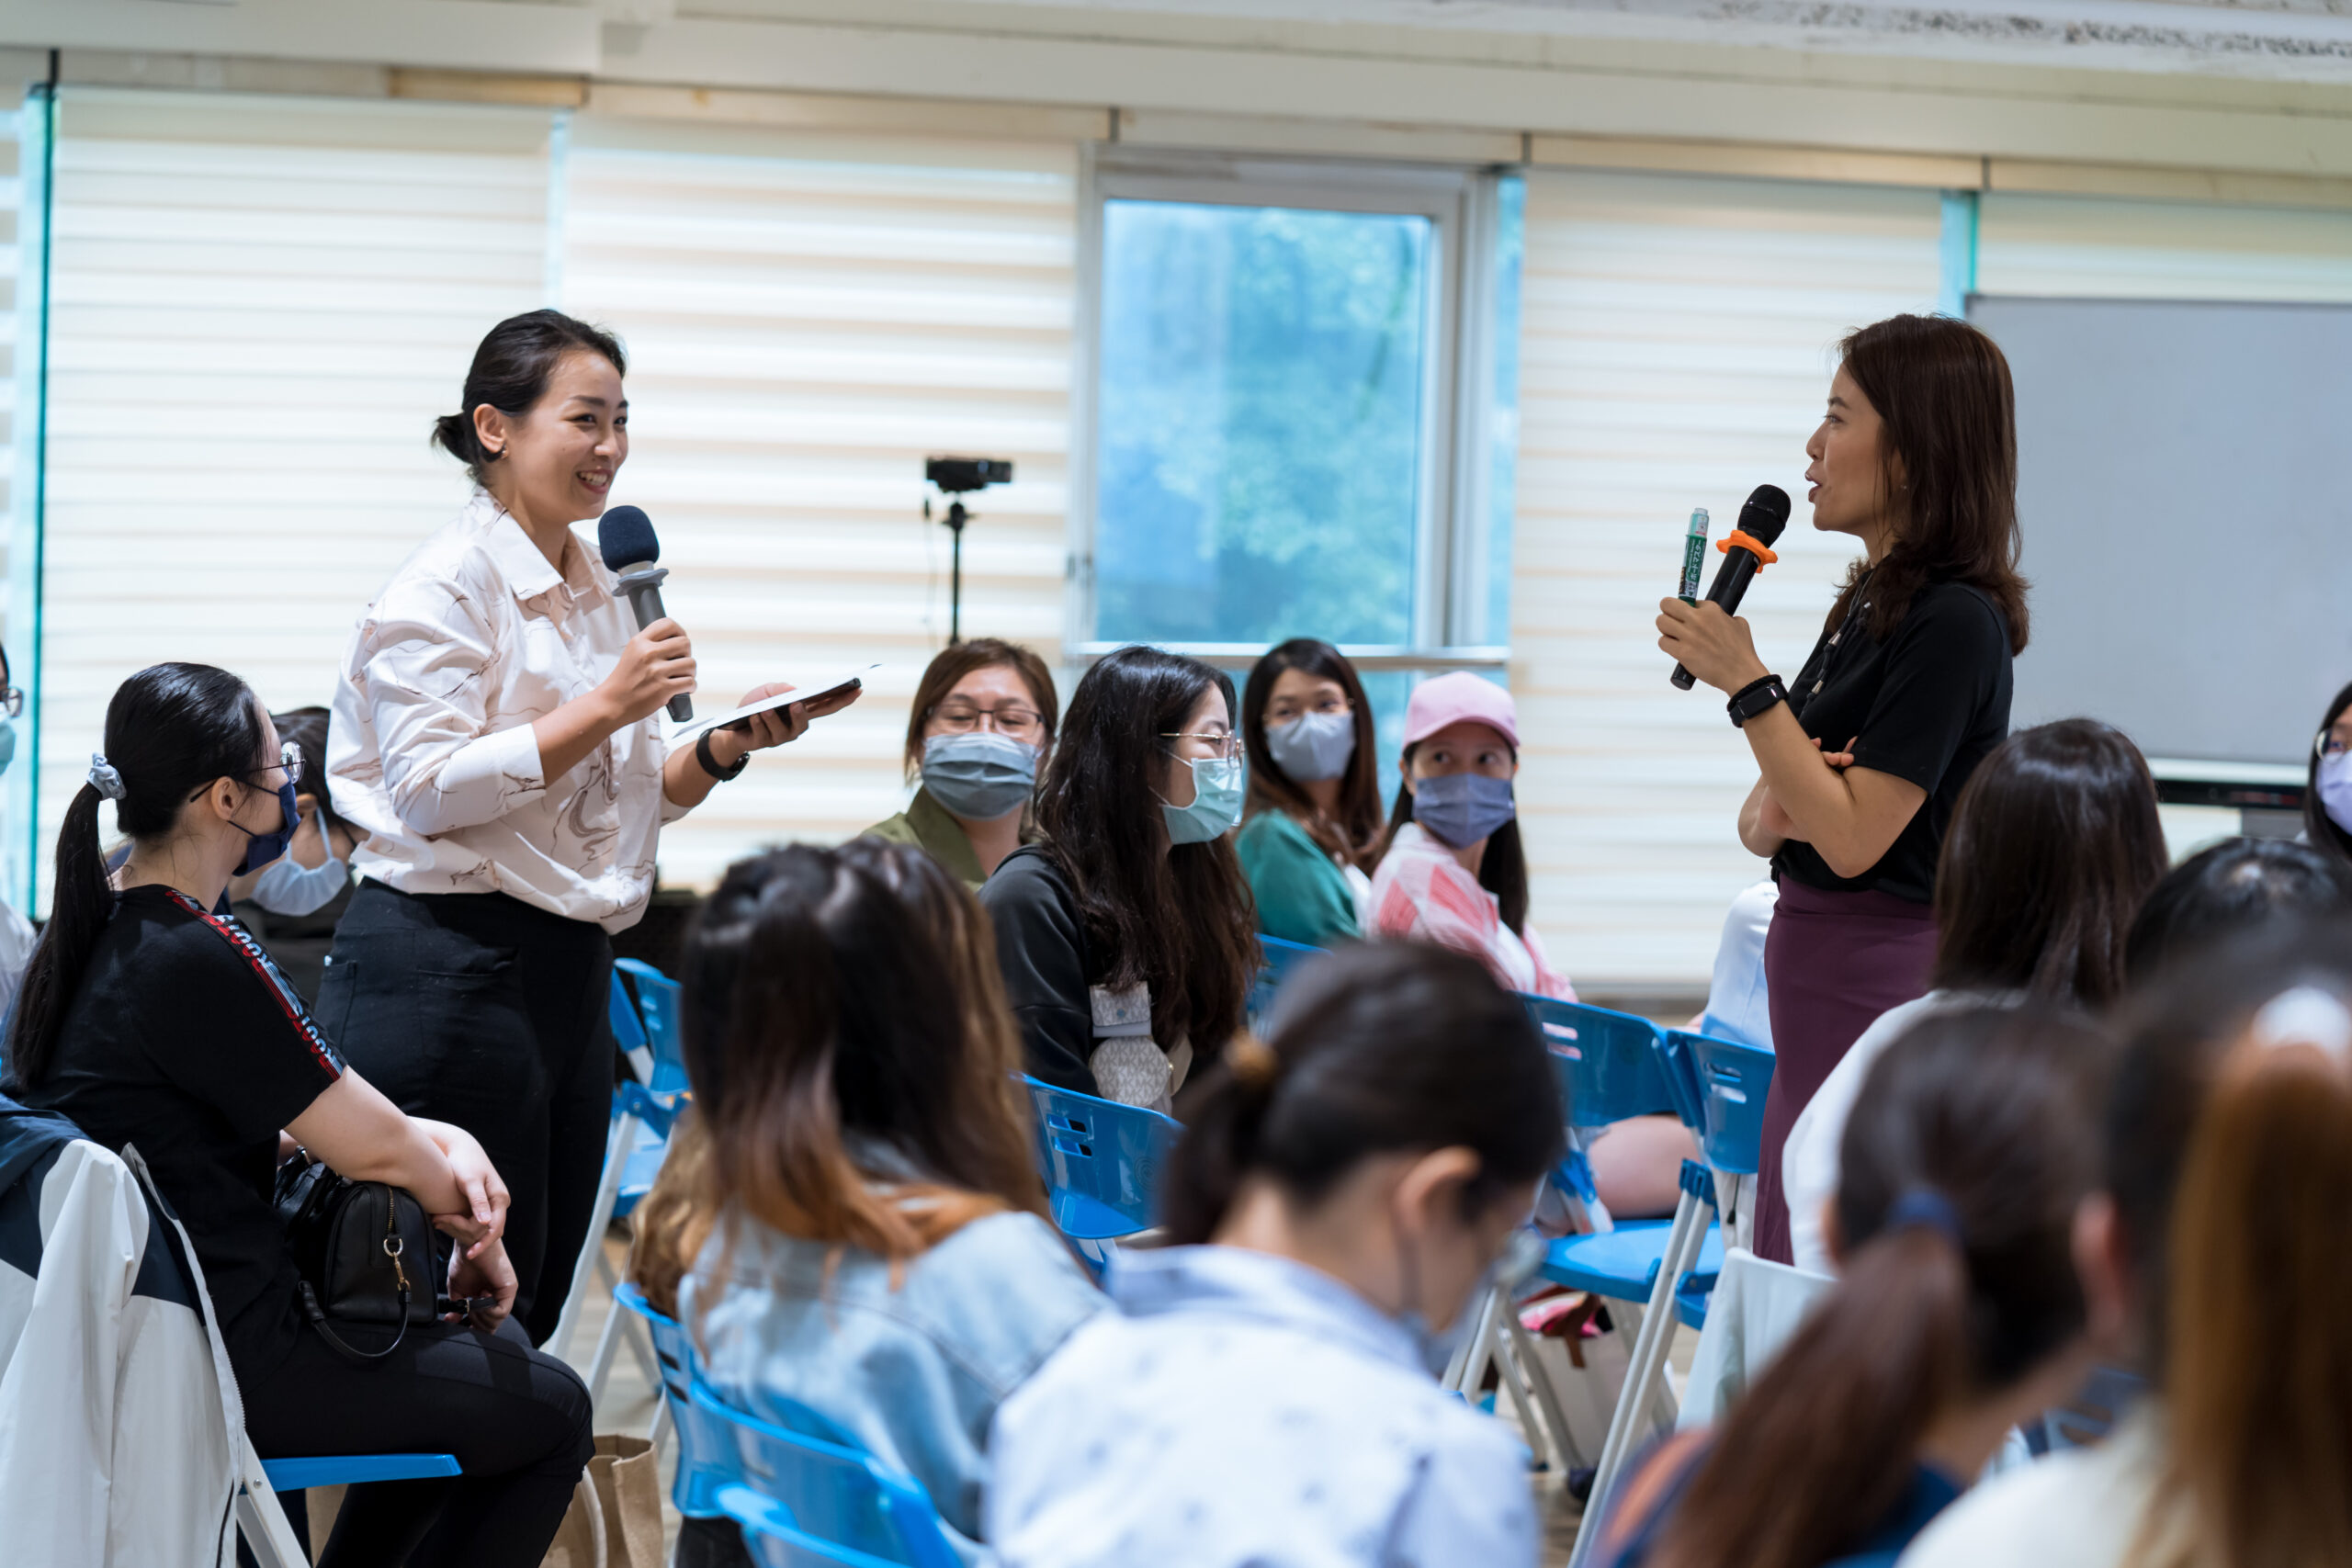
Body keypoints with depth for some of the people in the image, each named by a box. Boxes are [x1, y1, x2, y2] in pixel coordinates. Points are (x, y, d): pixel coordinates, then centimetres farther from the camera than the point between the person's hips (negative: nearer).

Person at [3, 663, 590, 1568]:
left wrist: (437, 1143, -2)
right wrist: (472, 1223, 4)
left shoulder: (90, 932, 6)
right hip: (217, 1370, -10)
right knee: (550, 1416, 5)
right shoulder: (201, 962, -24)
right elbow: (372, 1148, -15)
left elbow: (300, 1115, 12)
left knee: (494, 1346, 26)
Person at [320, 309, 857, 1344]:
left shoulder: (599, 590, 16)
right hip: (449, 971, -8)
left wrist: (728, 746, 2)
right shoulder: (448, 585, -9)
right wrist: (605, 707, -21)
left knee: (535, 1307, 10)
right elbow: (428, 791, -19)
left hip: (571, 972, 8)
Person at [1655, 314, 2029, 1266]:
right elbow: (1763, 825, 17)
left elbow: (1854, 837, -19)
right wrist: (1777, 808, -6)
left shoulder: (1953, 622, -15)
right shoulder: (1867, 602, 14)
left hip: (1887, 984, -10)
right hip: (1820, 979, 10)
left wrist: (1744, 681, -17)